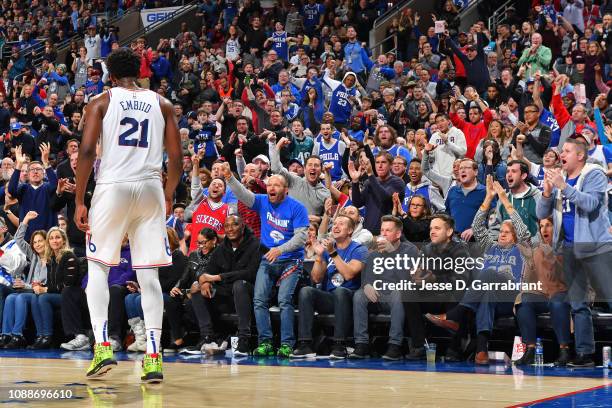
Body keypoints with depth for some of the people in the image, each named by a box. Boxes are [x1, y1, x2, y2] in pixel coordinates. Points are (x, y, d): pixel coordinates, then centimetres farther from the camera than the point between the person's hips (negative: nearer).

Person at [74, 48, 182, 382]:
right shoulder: (162, 104, 12)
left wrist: (79, 202, -2)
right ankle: (153, 357, -2)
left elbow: (87, 151, -6)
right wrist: (169, 196, 21)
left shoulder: (101, 102, 5)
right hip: (150, 189, 2)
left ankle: (102, 346, -3)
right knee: (148, 275, 5)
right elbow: (176, 156, 7)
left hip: (113, 187, -2)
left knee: (98, 267, 11)